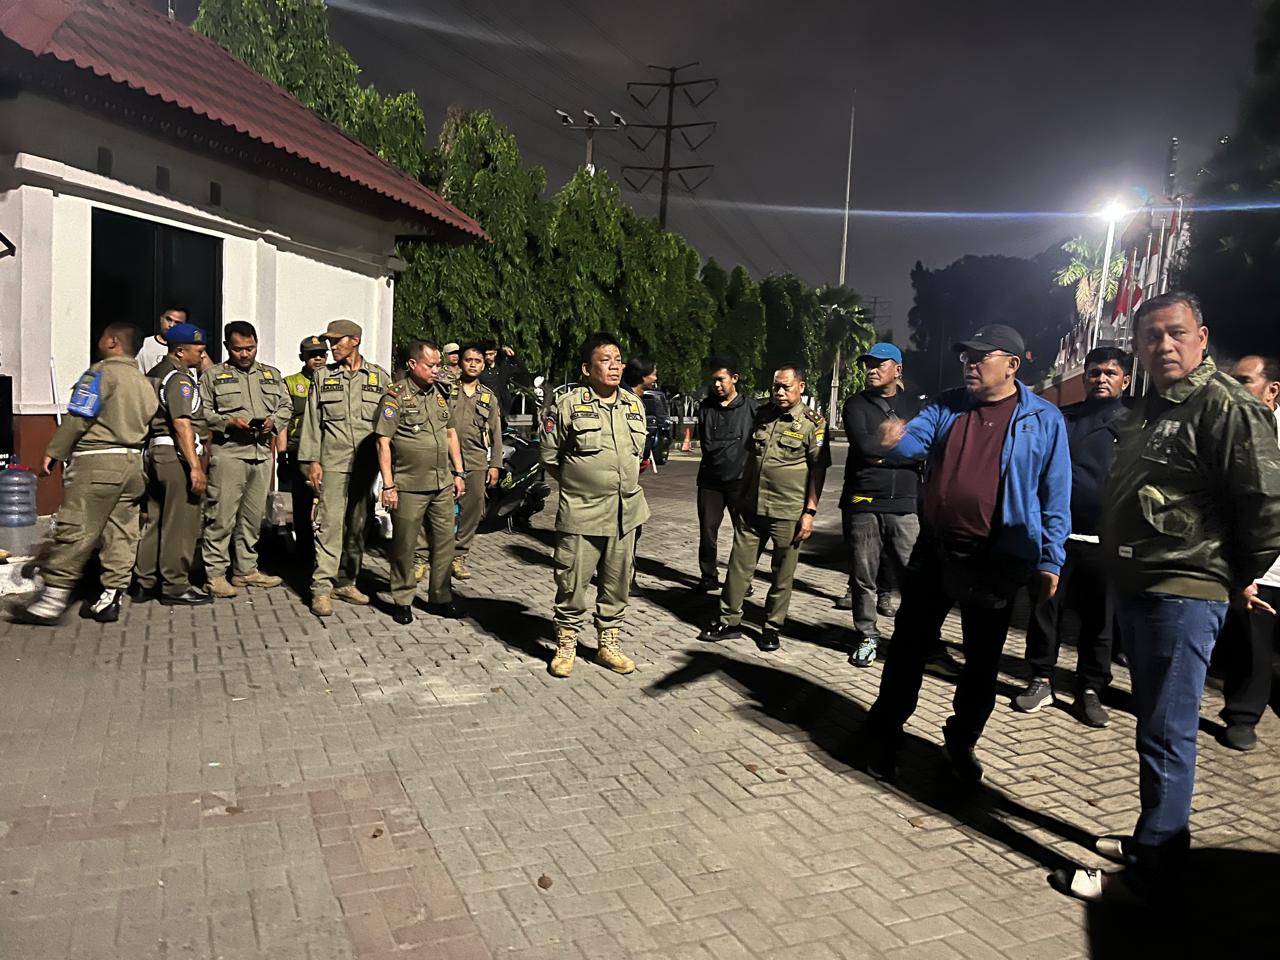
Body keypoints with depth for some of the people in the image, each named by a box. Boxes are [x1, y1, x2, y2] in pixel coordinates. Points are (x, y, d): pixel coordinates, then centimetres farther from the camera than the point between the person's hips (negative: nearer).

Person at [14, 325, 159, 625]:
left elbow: (77, 419, -13)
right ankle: (110, 599, 9)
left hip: (96, 460, -8)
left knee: (74, 532, -6)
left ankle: (51, 601, -4)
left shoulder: (101, 372, -6)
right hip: (132, 464, 8)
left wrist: (53, 453, -8)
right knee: (121, 533, 7)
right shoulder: (145, 383, 18)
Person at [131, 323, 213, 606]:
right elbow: (182, 424, -20)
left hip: (154, 452, 10)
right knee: (179, 524, -3)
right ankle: (176, 587, 3)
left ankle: (144, 583, 21)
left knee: (154, 520, 14)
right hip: (176, 455, -10)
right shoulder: (179, 378, -12)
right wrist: (195, 467, -23)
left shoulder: (154, 373, 18)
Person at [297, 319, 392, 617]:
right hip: (333, 461, -1)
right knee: (330, 523, -9)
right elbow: (312, 421, 6)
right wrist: (312, 460, -1)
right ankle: (322, 588, -6)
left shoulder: (379, 377, 8)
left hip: (366, 462, 2)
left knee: (358, 525, 8)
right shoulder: (322, 376, 9)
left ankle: (346, 582, 19)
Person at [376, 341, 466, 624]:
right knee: (404, 545, 4)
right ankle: (402, 600, 18)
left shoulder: (440, 393, 11)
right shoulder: (396, 396, -7)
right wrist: (388, 486, -13)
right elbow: (383, 442, -9)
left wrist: (458, 473, 14)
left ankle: (440, 598, 21)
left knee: (444, 542, 9)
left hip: (443, 485, 6)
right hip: (408, 487, -5)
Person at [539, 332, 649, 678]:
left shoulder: (634, 405, 9)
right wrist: (573, 484, 5)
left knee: (617, 583, 13)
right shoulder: (569, 406, -7)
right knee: (572, 582, 2)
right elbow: (547, 454, 1)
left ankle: (609, 643, 28)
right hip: (580, 514, -5)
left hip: (625, 512, 5)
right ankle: (565, 645, 19)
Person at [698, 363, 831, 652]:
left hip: (788, 512, -5)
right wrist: (742, 494, 17)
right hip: (752, 506, 5)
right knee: (739, 564, 7)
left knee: (783, 573, 6)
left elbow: (818, 470, -7)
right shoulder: (762, 414, 9)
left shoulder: (812, 423, -7)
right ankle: (729, 620, 17)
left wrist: (810, 511, -12)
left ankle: (773, 626, 19)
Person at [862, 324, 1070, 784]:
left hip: (997, 561, -2)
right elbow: (914, 438, -9)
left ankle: (963, 740, 33)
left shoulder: (1043, 419, -2)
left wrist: (1050, 560, -7)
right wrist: (894, 440, -34)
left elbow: (1055, 496, -2)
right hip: (934, 552, 2)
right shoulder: (946, 406, 6)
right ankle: (884, 735, 23)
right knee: (909, 646, 9)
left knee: (982, 659, 12)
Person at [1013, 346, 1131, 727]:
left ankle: (1090, 690, 19)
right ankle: (1040, 679, 19)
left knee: (1099, 619, 7)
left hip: (1105, 541, -1)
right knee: (1046, 610, 6)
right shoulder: (1061, 419, 10)